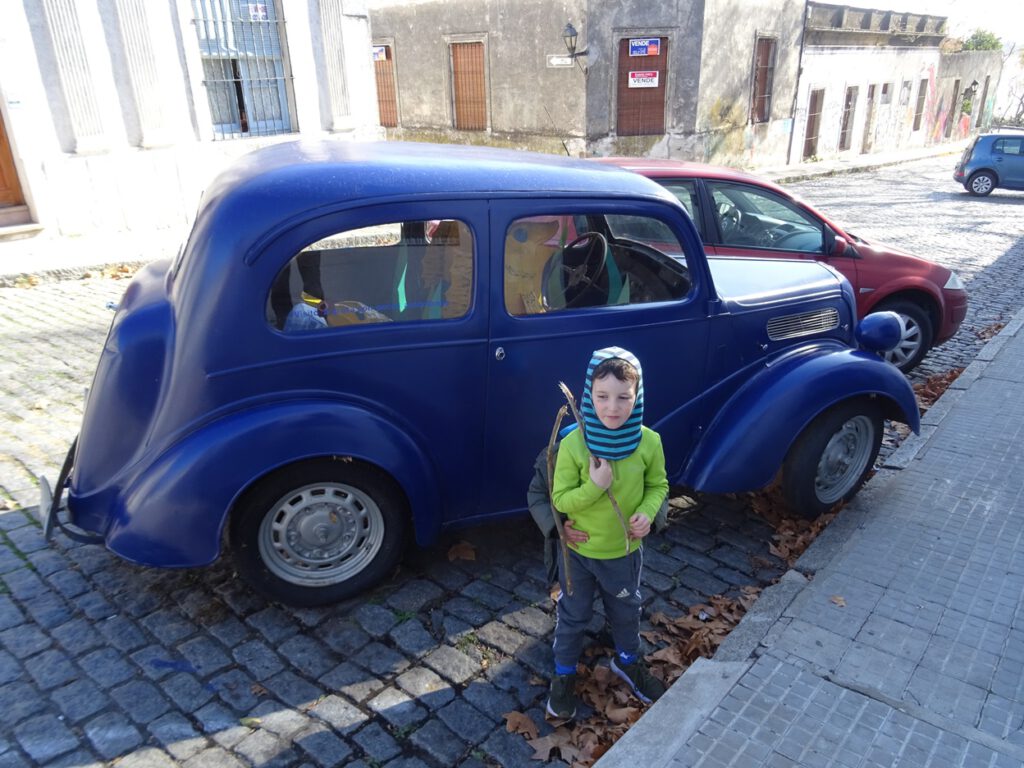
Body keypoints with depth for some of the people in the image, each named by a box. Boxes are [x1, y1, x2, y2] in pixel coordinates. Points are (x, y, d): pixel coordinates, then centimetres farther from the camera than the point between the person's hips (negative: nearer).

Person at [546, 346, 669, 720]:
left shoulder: (648, 442, -17)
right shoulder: (573, 444, -23)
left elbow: (658, 485, 0)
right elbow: (560, 499, -16)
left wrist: (647, 512, -18)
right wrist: (595, 486, -32)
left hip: (625, 550, 2)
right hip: (579, 549, -2)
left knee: (626, 610, 26)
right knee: (573, 615, 18)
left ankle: (627, 661, 54)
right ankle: (564, 675, 43)